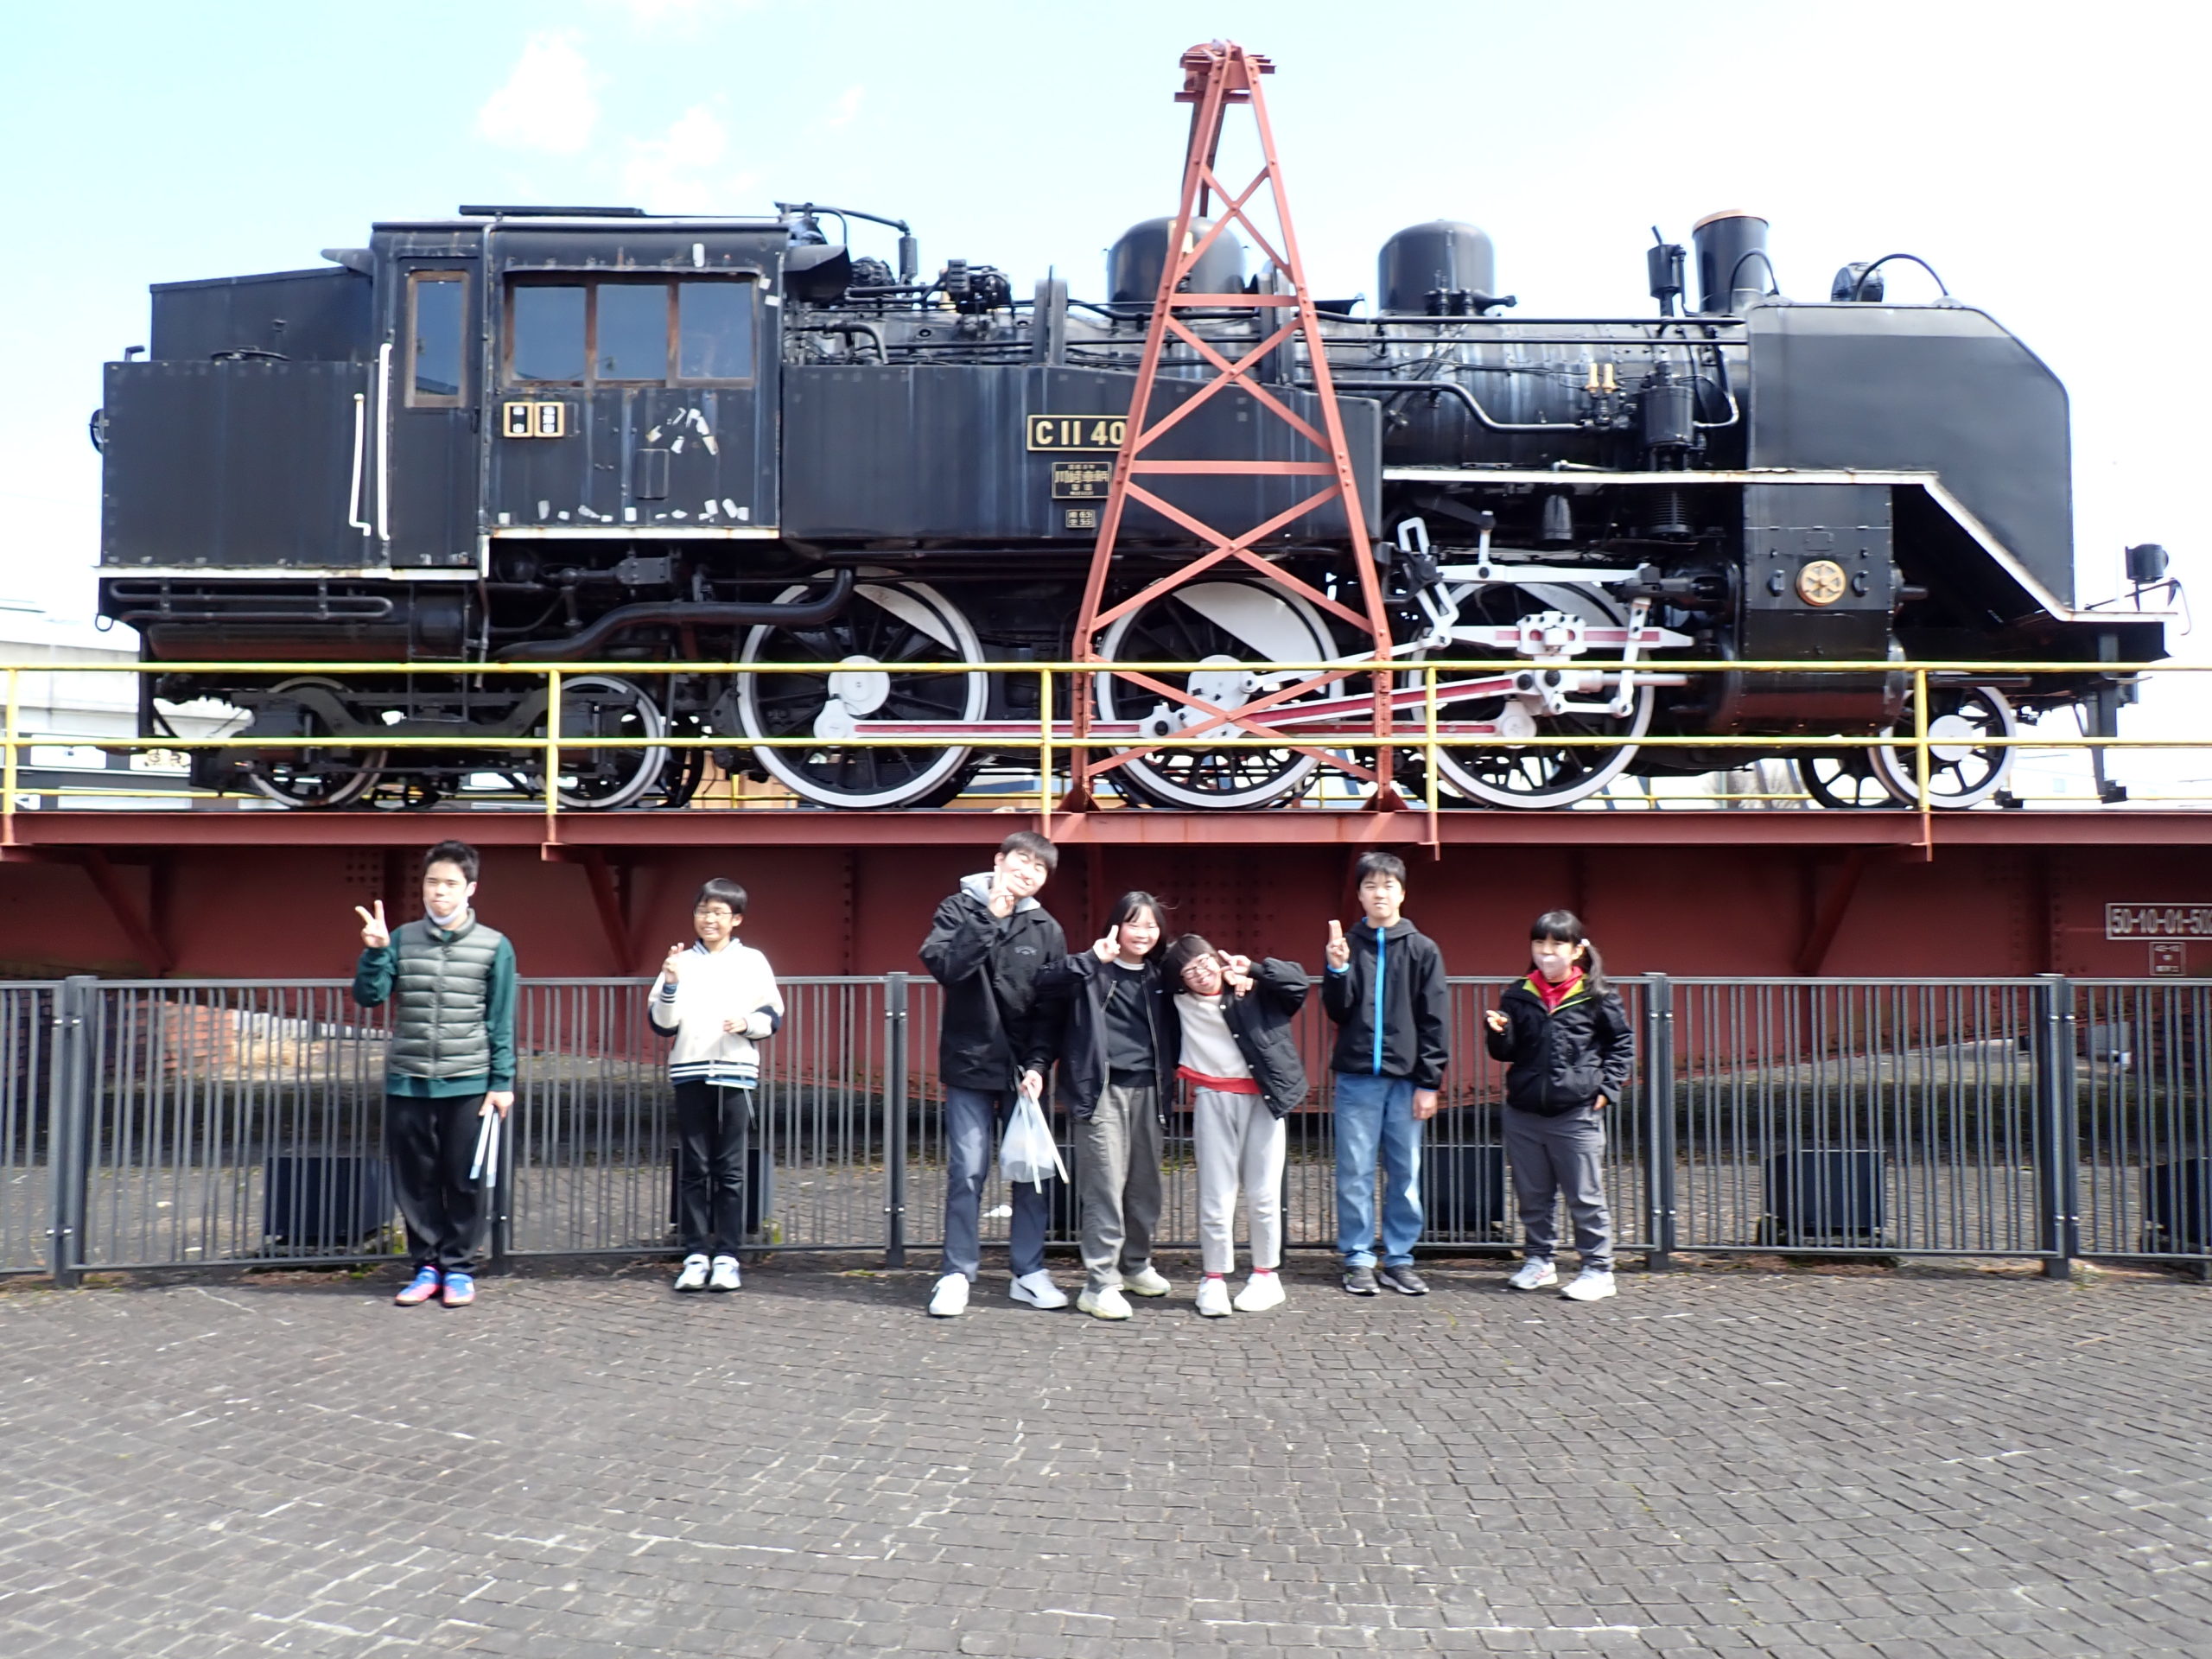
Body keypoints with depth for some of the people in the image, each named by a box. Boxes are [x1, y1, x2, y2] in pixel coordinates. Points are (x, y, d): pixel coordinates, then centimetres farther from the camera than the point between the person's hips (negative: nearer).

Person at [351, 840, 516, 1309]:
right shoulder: (401, 940, 7)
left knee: (463, 1182, 3)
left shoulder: (494, 946, 1)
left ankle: (458, 1267, 15)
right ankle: (427, 1265, 20)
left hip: (468, 1085, -2)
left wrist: (502, 1082, -3)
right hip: (407, 1084, 2)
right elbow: (369, 996, 0)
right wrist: (374, 951, -14)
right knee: (415, 1182, 8)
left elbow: (501, 1024, 1)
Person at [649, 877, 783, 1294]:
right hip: (690, 1073, 1)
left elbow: (773, 1017, 8)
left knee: (731, 1169, 2)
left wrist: (747, 1022, -11)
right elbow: (662, 1024, 4)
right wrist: (670, 983, -10)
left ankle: (727, 1254, 7)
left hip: (736, 1074, -1)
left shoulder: (752, 962, 7)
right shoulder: (682, 961, 8)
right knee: (693, 1168, 3)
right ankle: (695, 1253, 9)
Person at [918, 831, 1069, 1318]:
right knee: (967, 1173, -1)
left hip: (1024, 1069, 3)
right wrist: (990, 918, -19)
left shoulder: (1047, 929, 7)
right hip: (970, 1064, -2)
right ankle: (957, 1274, 10)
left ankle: (1029, 1273, 17)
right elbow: (944, 966, -17)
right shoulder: (959, 910, 1)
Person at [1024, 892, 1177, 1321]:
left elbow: (1169, 1033, 18)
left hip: (1148, 1090, 5)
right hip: (1103, 1089, -5)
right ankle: (1100, 1282, -1)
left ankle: (1135, 1263, 30)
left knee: (1145, 1183, 11)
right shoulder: (1092, 971, -4)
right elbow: (1048, 1002, -16)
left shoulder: (1159, 977, 12)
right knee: (1105, 1184, -7)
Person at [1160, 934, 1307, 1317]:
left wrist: (1252, 969, -11)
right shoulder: (1180, 1003, 5)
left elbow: (1297, 981, -7)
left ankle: (1266, 1275, 20)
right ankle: (1214, 1280, 13)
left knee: (1264, 1193, 6)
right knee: (1215, 1196, 1)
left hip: (1262, 1098, -1)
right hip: (1213, 1101, 1)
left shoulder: (1255, 990, 2)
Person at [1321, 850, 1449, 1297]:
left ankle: (1400, 1259, 14)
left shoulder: (1422, 950, 5)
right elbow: (1337, 1012, 3)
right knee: (1355, 1174, 2)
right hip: (1356, 1077, 0)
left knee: (1405, 1174, 5)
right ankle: (1358, 1260, 11)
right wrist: (1337, 970, -13)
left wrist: (1429, 1082, -3)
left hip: (1405, 1078, 0)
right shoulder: (1348, 945, 7)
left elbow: (1435, 1021, 2)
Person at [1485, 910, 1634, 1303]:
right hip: (1524, 1113, 4)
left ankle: (1598, 1269, 11)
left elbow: (1622, 1044, 6)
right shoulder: (1518, 996, 5)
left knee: (1585, 1197, 2)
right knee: (1532, 1196, 13)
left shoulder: (1597, 997, -3)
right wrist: (1498, 1032, -10)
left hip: (1576, 1115, -4)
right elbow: (1506, 1052, 11)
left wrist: (1607, 1087, -2)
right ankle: (1538, 1260, 27)